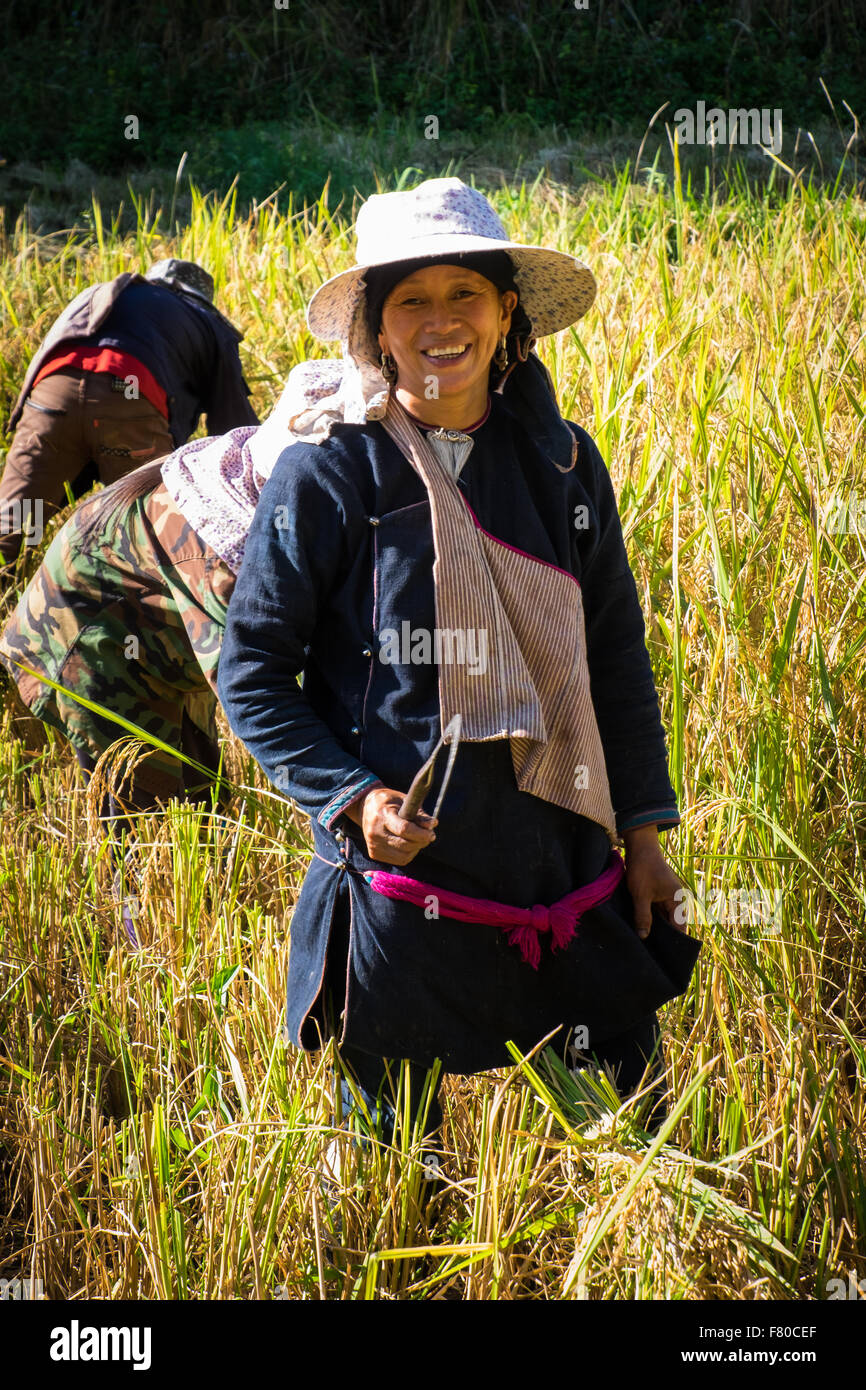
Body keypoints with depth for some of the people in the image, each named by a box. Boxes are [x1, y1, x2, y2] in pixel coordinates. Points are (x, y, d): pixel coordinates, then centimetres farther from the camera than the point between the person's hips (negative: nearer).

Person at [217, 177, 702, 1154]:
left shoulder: (562, 462, 6)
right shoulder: (326, 471, -7)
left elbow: (617, 655, 14)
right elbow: (253, 671, -2)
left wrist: (643, 828, 12)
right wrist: (351, 798, -15)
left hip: (564, 871, 4)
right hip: (398, 873, -3)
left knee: (644, 1128, 10)